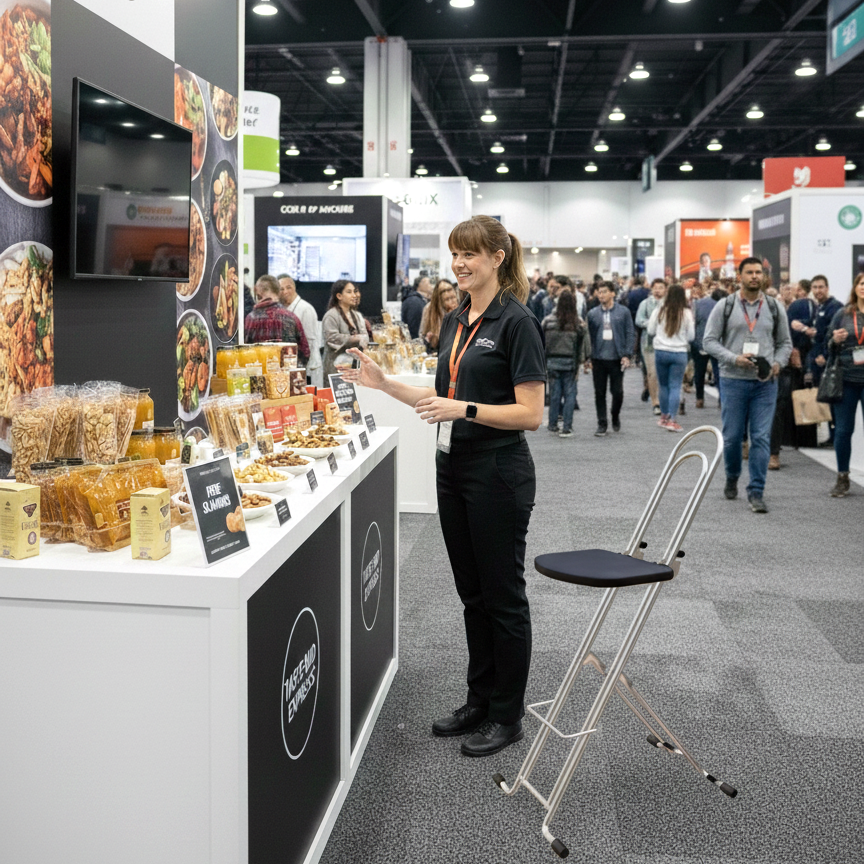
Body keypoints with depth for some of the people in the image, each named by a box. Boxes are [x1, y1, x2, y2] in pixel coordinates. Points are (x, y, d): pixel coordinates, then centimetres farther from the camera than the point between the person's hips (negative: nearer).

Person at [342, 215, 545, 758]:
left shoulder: (516, 321, -13)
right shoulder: (455, 322, 12)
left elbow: (531, 414, -17)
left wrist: (464, 409, -25)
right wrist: (385, 384, 9)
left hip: (499, 474, -8)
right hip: (454, 468, 8)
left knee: (502, 594, 3)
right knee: (472, 592, 16)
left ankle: (508, 714, 18)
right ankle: (480, 701, 29)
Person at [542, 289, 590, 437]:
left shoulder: (548, 321, -4)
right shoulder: (579, 322, -7)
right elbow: (585, 343, -4)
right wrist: (583, 358, 9)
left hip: (552, 361, 1)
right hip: (570, 363, -1)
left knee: (554, 393, 10)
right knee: (569, 393, 4)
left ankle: (553, 424, 17)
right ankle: (567, 427, 3)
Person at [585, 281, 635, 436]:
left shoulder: (623, 311, 1)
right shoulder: (593, 313, 6)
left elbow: (630, 333, 1)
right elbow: (589, 336, 8)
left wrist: (626, 354, -8)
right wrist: (588, 358, 2)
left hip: (617, 358, -1)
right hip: (598, 359, 2)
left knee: (617, 391, 3)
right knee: (599, 393, 3)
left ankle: (615, 417, 29)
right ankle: (602, 424, 12)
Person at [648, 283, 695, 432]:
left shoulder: (659, 311, -4)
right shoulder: (686, 313, -7)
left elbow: (651, 330, 4)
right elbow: (691, 336, -1)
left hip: (660, 351, 2)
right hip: (679, 353, -2)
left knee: (663, 385, 14)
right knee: (675, 386, 1)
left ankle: (664, 416, 22)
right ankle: (671, 420, -5)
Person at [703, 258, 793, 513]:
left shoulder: (775, 308, 8)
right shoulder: (725, 307, 1)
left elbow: (785, 343, 14)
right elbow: (710, 340, -1)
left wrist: (778, 363, -6)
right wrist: (734, 358, -15)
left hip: (765, 382, 1)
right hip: (733, 380, -1)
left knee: (761, 438, -4)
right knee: (732, 436, 6)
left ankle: (756, 492, 2)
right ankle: (732, 478, 33)